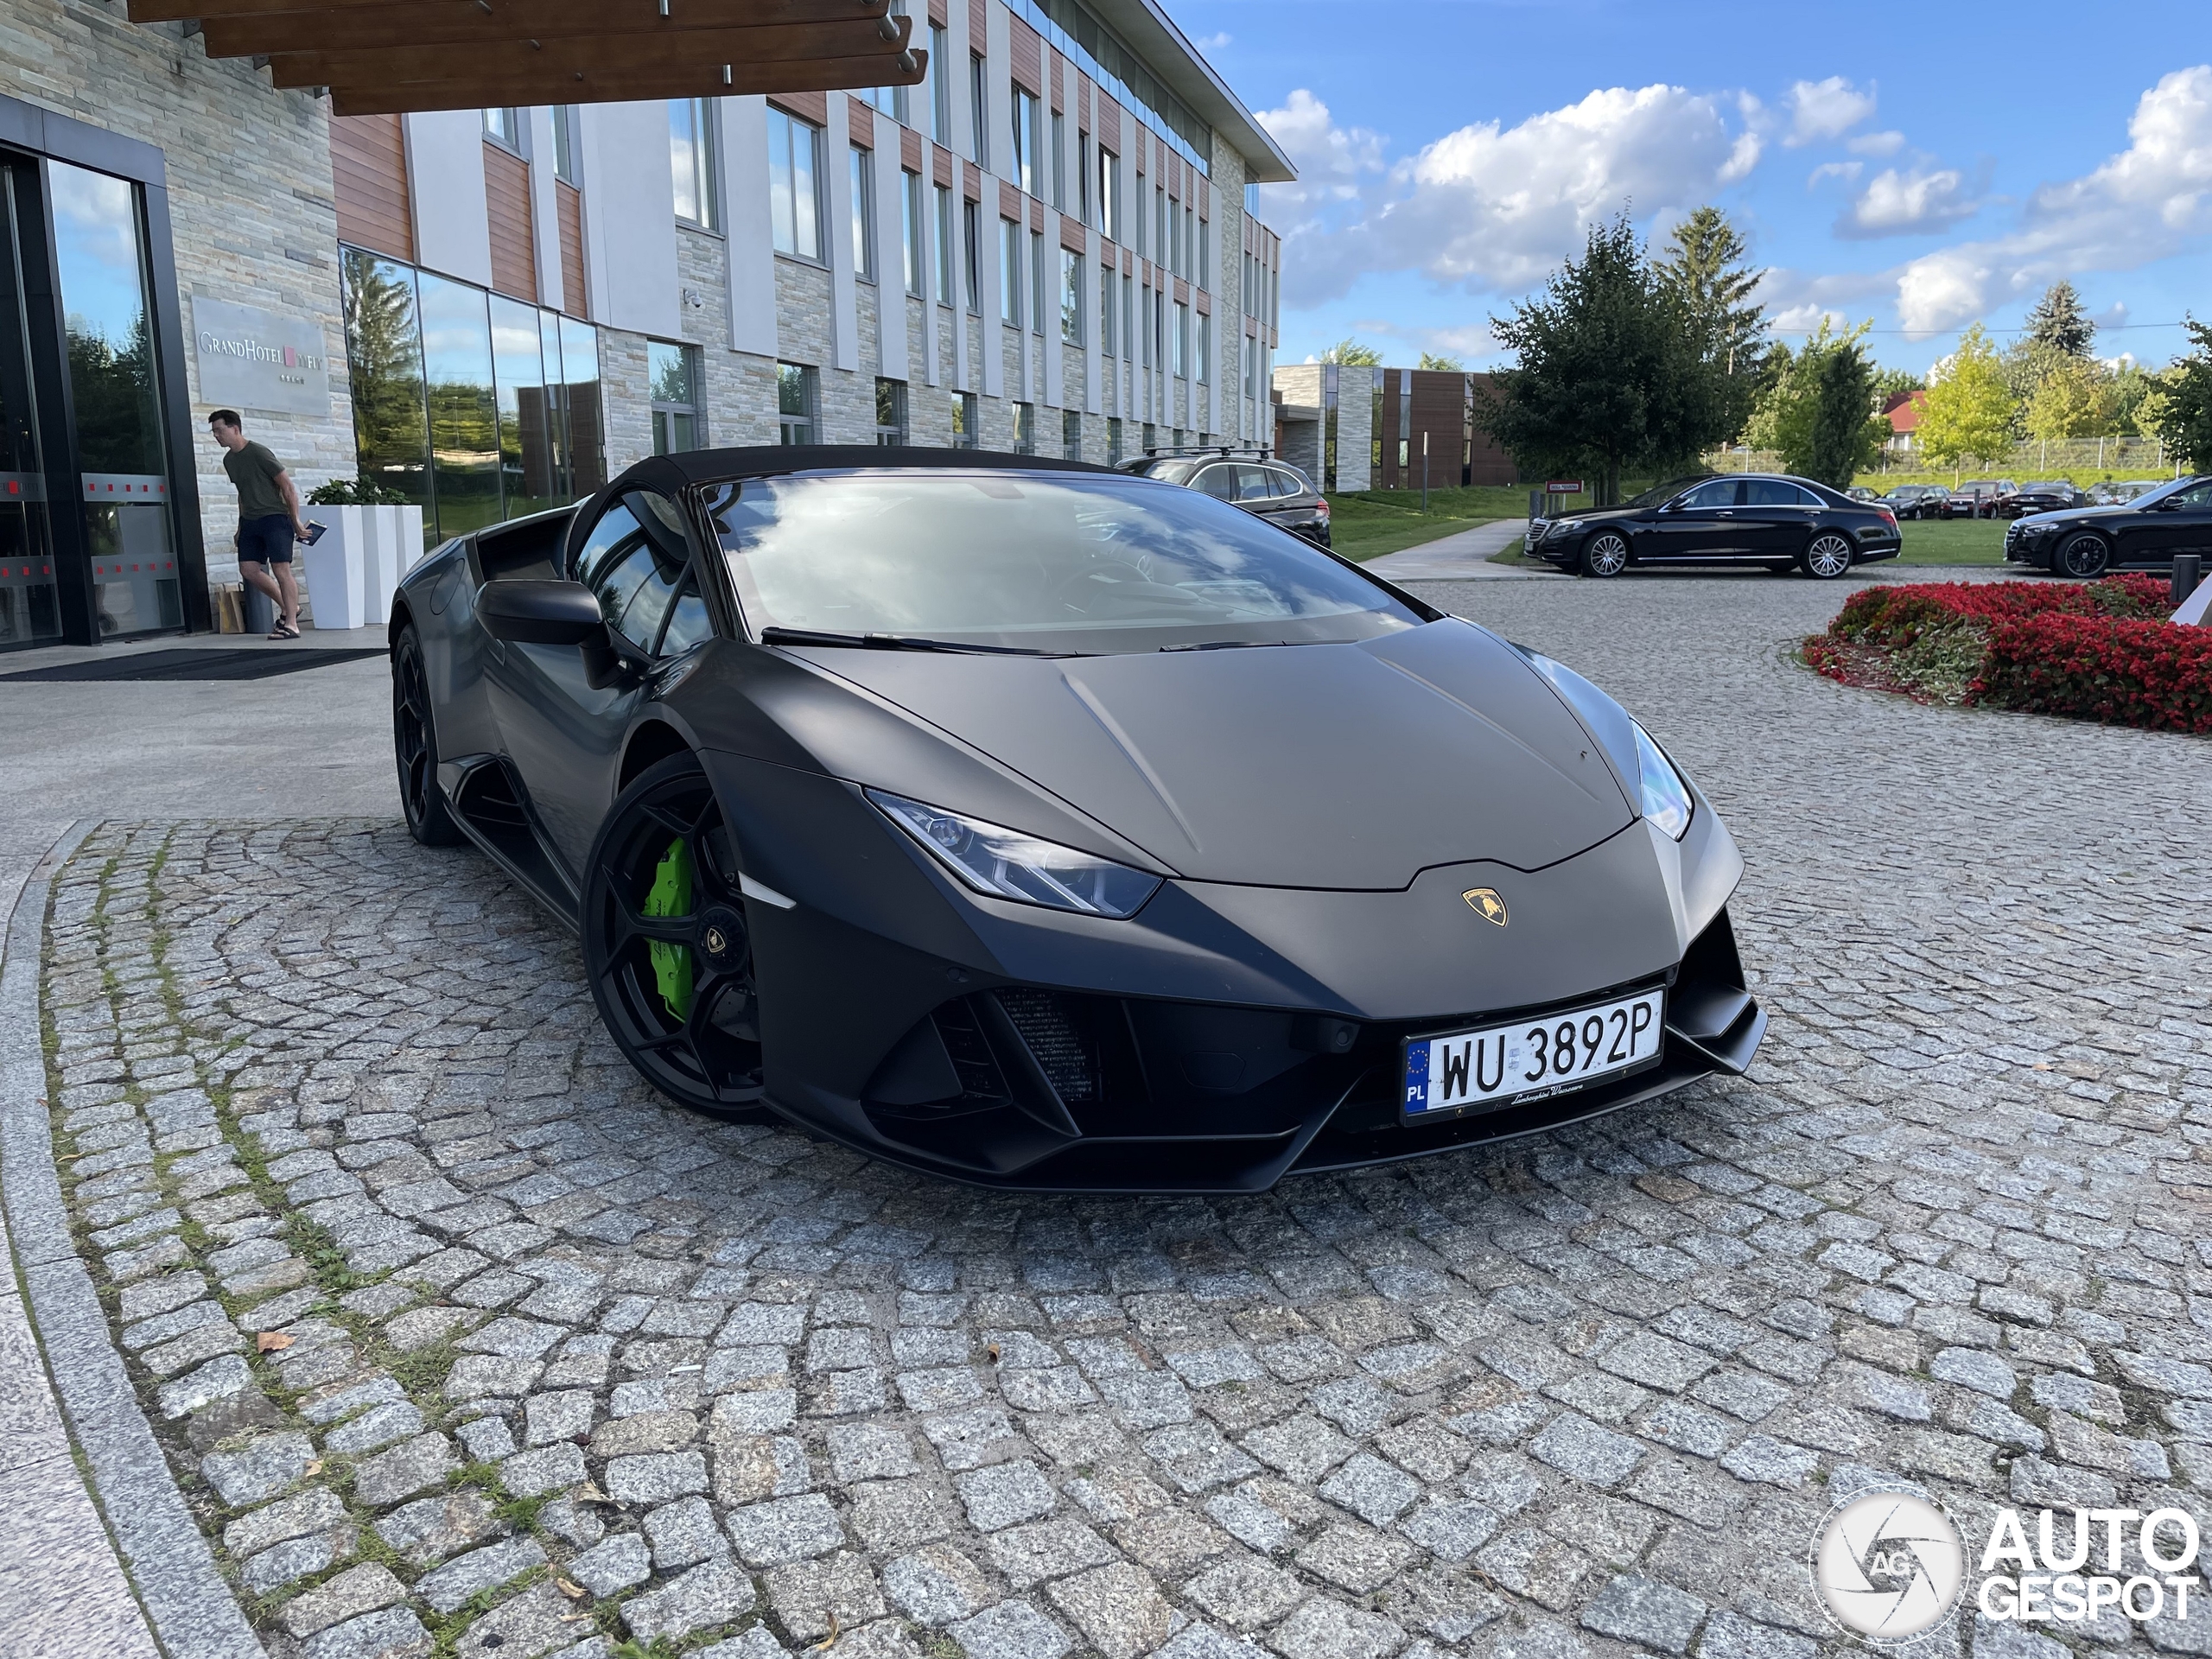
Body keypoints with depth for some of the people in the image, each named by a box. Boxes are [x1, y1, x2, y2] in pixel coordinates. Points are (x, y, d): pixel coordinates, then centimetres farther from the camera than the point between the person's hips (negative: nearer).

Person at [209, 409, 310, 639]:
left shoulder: (259, 453, -12)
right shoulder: (229, 460, 12)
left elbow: (288, 486, -11)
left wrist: (296, 521, -11)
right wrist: (241, 526, 21)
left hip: (274, 518, -8)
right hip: (250, 522, 8)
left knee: (281, 570, -10)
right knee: (248, 569, 2)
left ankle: (291, 625, -7)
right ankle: (288, 607, 16)